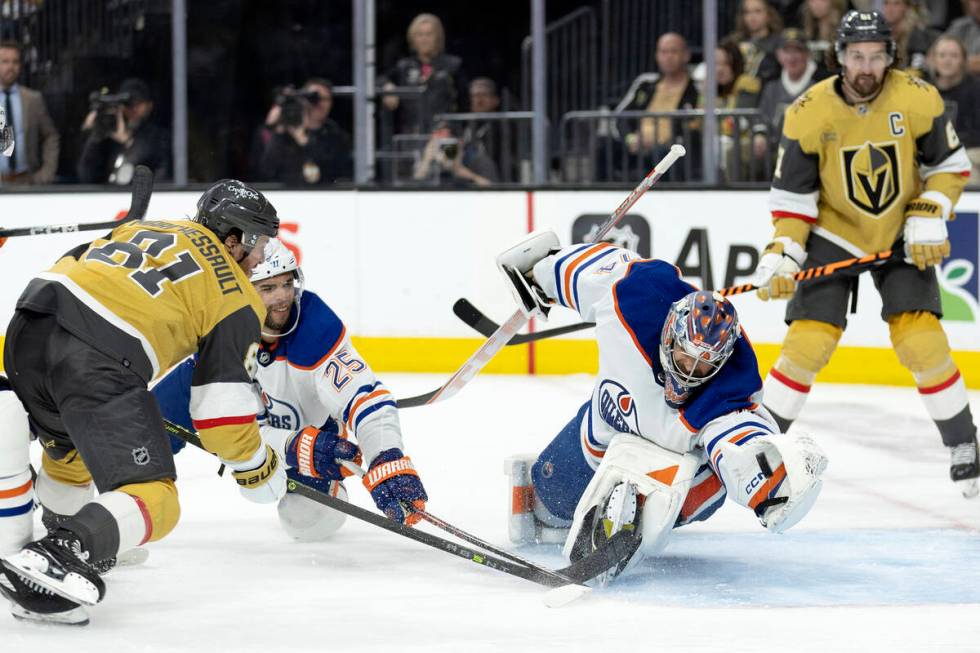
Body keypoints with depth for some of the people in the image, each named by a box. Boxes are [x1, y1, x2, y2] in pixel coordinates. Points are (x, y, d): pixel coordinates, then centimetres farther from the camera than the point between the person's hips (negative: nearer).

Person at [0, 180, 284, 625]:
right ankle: (61, 556, -28)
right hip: (101, 362, -7)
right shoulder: (238, 300, 13)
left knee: (68, 448, 34)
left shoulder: (145, 229, 30)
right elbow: (220, 405, 6)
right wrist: (256, 469, 22)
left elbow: (65, 270, 26)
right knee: (153, 500, -4)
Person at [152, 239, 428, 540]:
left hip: (311, 426, -1)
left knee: (309, 519, -21)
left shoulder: (317, 326, -33)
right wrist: (298, 448, -46)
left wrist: (389, 467, -57)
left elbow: (369, 400, -40)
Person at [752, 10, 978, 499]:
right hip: (833, 235, 0)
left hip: (902, 238, 0)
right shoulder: (808, 113, -16)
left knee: (922, 342, -12)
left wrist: (928, 218, -14)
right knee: (808, 343, -11)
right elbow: (793, 193, -8)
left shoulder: (918, 100, -16)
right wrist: (783, 253, -19)